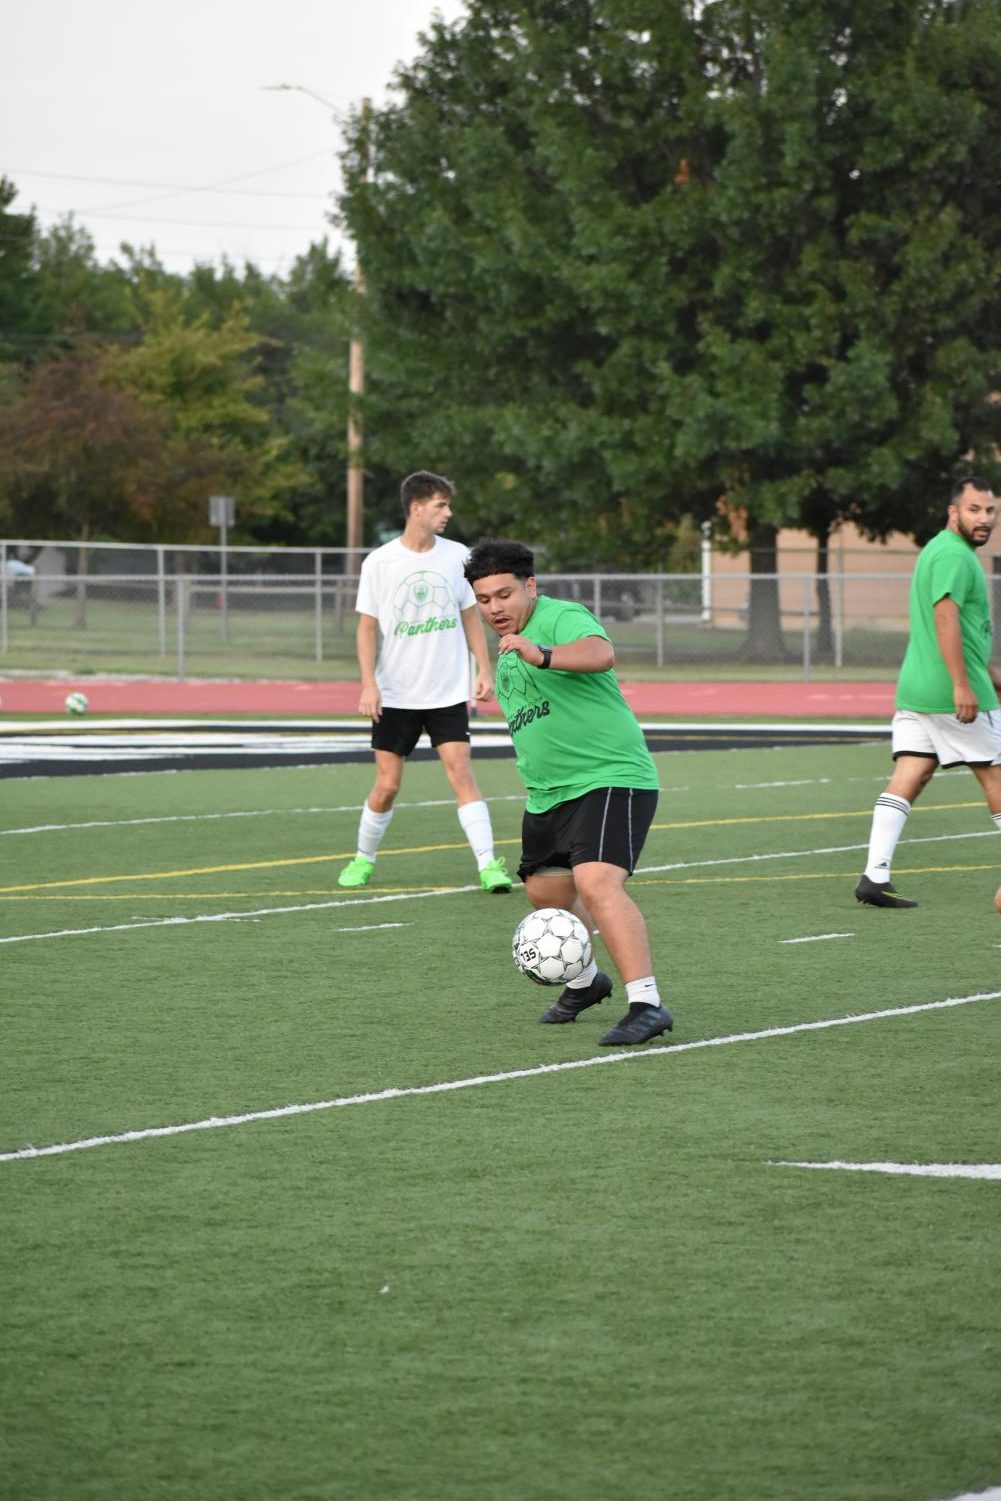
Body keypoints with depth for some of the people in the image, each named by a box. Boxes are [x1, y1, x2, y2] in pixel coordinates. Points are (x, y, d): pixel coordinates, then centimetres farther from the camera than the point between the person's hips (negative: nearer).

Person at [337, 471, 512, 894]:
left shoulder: (456, 556, 2)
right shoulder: (379, 563, -6)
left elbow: (470, 615, 11)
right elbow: (367, 626, -3)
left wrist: (484, 670, 4)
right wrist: (368, 684, -12)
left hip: (448, 693, 1)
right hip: (395, 695, -1)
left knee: (461, 773, -11)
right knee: (387, 785, 3)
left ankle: (488, 864, -13)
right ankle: (363, 859, 23)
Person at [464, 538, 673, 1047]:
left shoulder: (562, 619, -14)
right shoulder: (507, 656, 16)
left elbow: (600, 653, -38)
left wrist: (542, 655, -54)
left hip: (610, 777, -10)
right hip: (548, 793, 10)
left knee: (597, 883, -26)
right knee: (546, 893, 20)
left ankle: (647, 1003, -30)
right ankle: (584, 982, 47)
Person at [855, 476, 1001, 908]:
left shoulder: (938, 550, 22)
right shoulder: (954, 555, -12)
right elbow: (945, 617, -23)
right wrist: (963, 685, -27)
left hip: (915, 692, 9)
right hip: (954, 694, -9)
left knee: (906, 780, 0)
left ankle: (875, 876, -9)